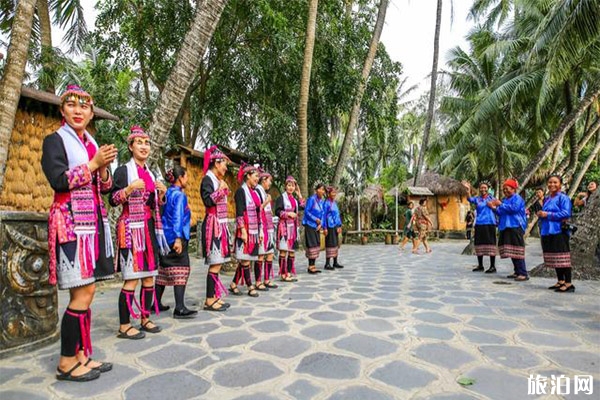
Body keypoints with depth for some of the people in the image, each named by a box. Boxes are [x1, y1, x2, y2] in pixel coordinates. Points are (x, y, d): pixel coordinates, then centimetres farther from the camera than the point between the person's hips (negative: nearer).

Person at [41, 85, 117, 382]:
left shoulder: (92, 143, 18)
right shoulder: (55, 140, 0)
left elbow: (105, 188, 16)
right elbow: (58, 181, -14)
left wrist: (104, 167, -2)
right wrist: (93, 163, -11)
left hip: (93, 222, 7)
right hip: (71, 222, -7)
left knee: (87, 292, 8)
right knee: (81, 295, -7)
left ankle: (80, 355, 17)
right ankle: (66, 362, 7)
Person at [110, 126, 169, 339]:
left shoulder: (151, 174, 16)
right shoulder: (123, 171, -1)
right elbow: (112, 200, -9)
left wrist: (161, 193, 1)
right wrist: (129, 188, -24)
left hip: (149, 228, 6)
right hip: (131, 229, -6)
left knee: (149, 276, 8)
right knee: (132, 278, -6)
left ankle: (145, 319, 20)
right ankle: (124, 326, 5)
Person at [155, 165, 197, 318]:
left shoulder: (168, 193, 14)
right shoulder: (179, 195, -10)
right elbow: (178, 217, -19)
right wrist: (178, 238, -24)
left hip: (165, 237, 9)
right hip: (176, 238, -9)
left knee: (163, 270, 15)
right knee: (181, 270, -7)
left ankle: (157, 303, 24)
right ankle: (179, 308, -7)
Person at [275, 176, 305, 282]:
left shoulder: (294, 199, 18)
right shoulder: (281, 198, -3)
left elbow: (302, 207, 12)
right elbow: (277, 212, -10)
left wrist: (299, 195, 14)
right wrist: (288, 214, -15)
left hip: (293, 227, 7)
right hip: (284, 226, -7)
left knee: (292, 251, 8)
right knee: (283, 250, -6)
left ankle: (289, 273, 15)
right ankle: (283, 274, -1)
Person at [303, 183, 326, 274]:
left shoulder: (321, 201, 10)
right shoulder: (312, 199, -12)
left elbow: (322, 214, 13)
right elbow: (306, 211, -14)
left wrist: (321, 224, -2)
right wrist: (316, 219, -15)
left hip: (317, 226, 8)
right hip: (310, 225, -8)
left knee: (317, 245, 8)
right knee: (312, 245, -8)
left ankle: (313, 266, 15)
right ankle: (310, 267, -1)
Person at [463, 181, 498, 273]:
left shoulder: (492, 198, 6)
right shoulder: (477, 199, 7)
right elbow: (470, 199, -15)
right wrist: (468, 190, -32)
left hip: (490, 224, -2)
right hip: (479, 224, 2)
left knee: (490, 244, -3)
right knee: (479, 244, 8)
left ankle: (492, 266, 5)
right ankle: (480, 265, 20)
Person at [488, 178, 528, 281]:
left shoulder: (517, 198, -4)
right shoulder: (505, 199, 21)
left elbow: (514, 208, -21)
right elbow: (501, 213, 23)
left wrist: (501, 204, -12)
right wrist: (494, 208, 7)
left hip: (516, 227, -9)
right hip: (506, 227, 9)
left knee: (517, 250, -12)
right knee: (512, 251, 9)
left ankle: (523, 274, -10)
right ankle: (517, 272, 16)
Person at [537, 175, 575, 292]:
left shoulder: (563, 197, -5)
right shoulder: (546, 199, 17)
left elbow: (566, 213, -16)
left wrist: (548, 215, -16)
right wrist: (540, 215, 4)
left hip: (559, 231, -8)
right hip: (547, 231, 8)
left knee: (562, 258, -7)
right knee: (554, 258, 12)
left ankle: (568, 284, -1)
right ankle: (560, 281, 21)